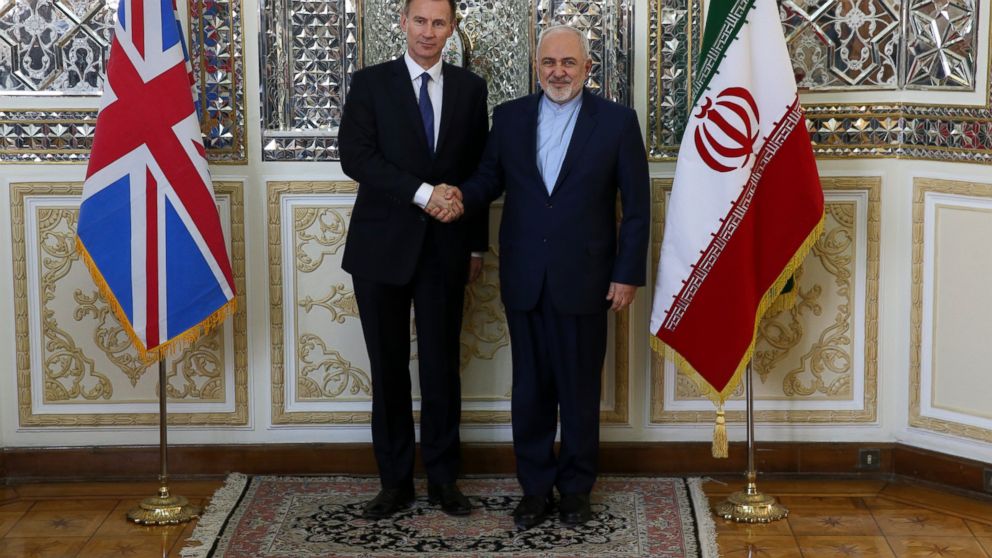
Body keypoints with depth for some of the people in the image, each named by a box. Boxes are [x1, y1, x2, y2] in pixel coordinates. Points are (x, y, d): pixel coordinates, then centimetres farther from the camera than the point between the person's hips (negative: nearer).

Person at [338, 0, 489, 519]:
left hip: (445, 248, 1)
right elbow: (355, 156, -11)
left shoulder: (470, 88, 7)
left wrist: (476, 244, 9)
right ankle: (395, 480, 15)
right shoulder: (370, 83, 0)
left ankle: (442, 478, 15)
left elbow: (479, 169, 10)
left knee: (442, 365, 4)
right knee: (389, 367, 5)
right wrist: (422, 192, -19)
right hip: (383, 245, -1)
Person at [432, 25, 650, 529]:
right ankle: (535, 487, 21)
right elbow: (489, 179, 10)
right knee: (530, 389, 9)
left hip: (583, 280, -2)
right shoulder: (509, 117, 6)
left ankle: (576, 488, 22)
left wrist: (628, 275, -5)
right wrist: (462, 197, -13)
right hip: (524, 280, 3)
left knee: (580, 390, 7)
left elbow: (636, 206, -2)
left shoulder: (617, 121, -2)